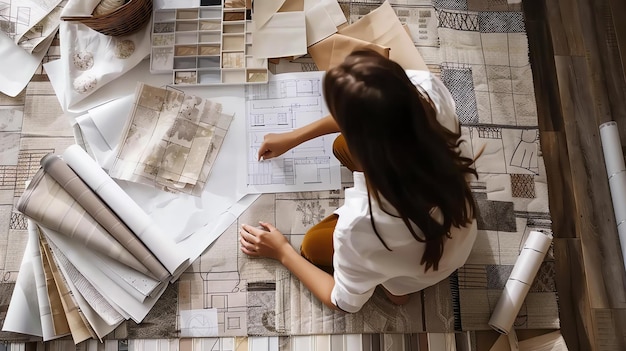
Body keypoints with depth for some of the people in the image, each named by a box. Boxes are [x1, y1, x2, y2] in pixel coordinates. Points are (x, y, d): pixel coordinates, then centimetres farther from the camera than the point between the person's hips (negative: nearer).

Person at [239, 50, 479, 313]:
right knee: (343, 146, 11)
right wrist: (295, 137, 1)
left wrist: (282, 252, -6)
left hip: (423, 270, -4)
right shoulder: (427, 90, -34)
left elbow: (345, 302, -20)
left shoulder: (363, 223, -45)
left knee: (314, 245, 13)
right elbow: (367, 112, -8)